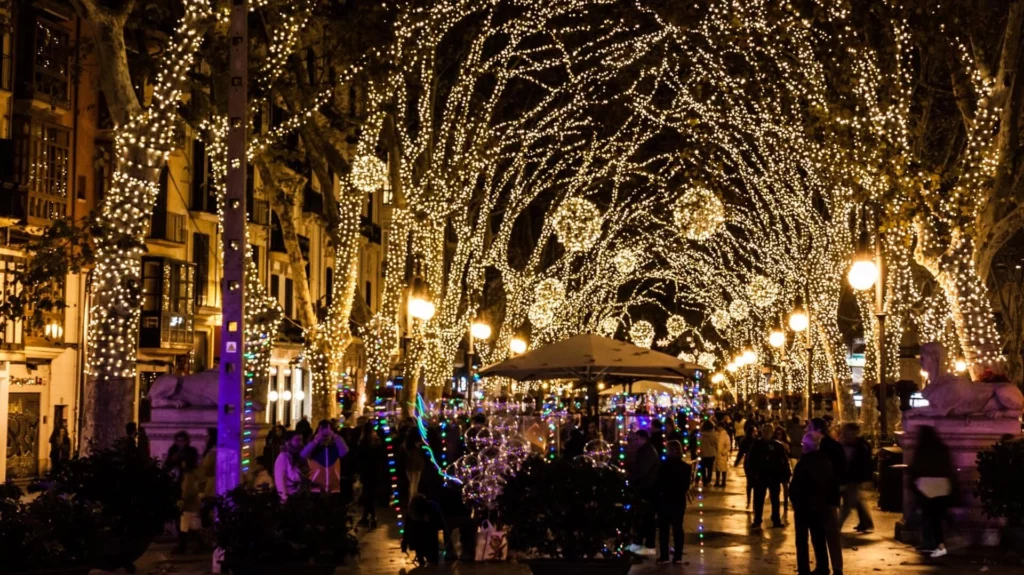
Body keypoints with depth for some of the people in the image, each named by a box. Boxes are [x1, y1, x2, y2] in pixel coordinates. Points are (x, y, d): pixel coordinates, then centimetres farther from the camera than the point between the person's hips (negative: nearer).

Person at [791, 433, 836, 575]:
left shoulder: (804, 462, -18)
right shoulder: (825, 461, 4)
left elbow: (795, 486, -18)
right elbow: (833, 483, 10)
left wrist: (795, 502, -4)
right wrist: (826, 501, 16)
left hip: (804, 506, -7)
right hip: (820, 505, 7)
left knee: (802, 540, 0)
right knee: (819, 538, 16)